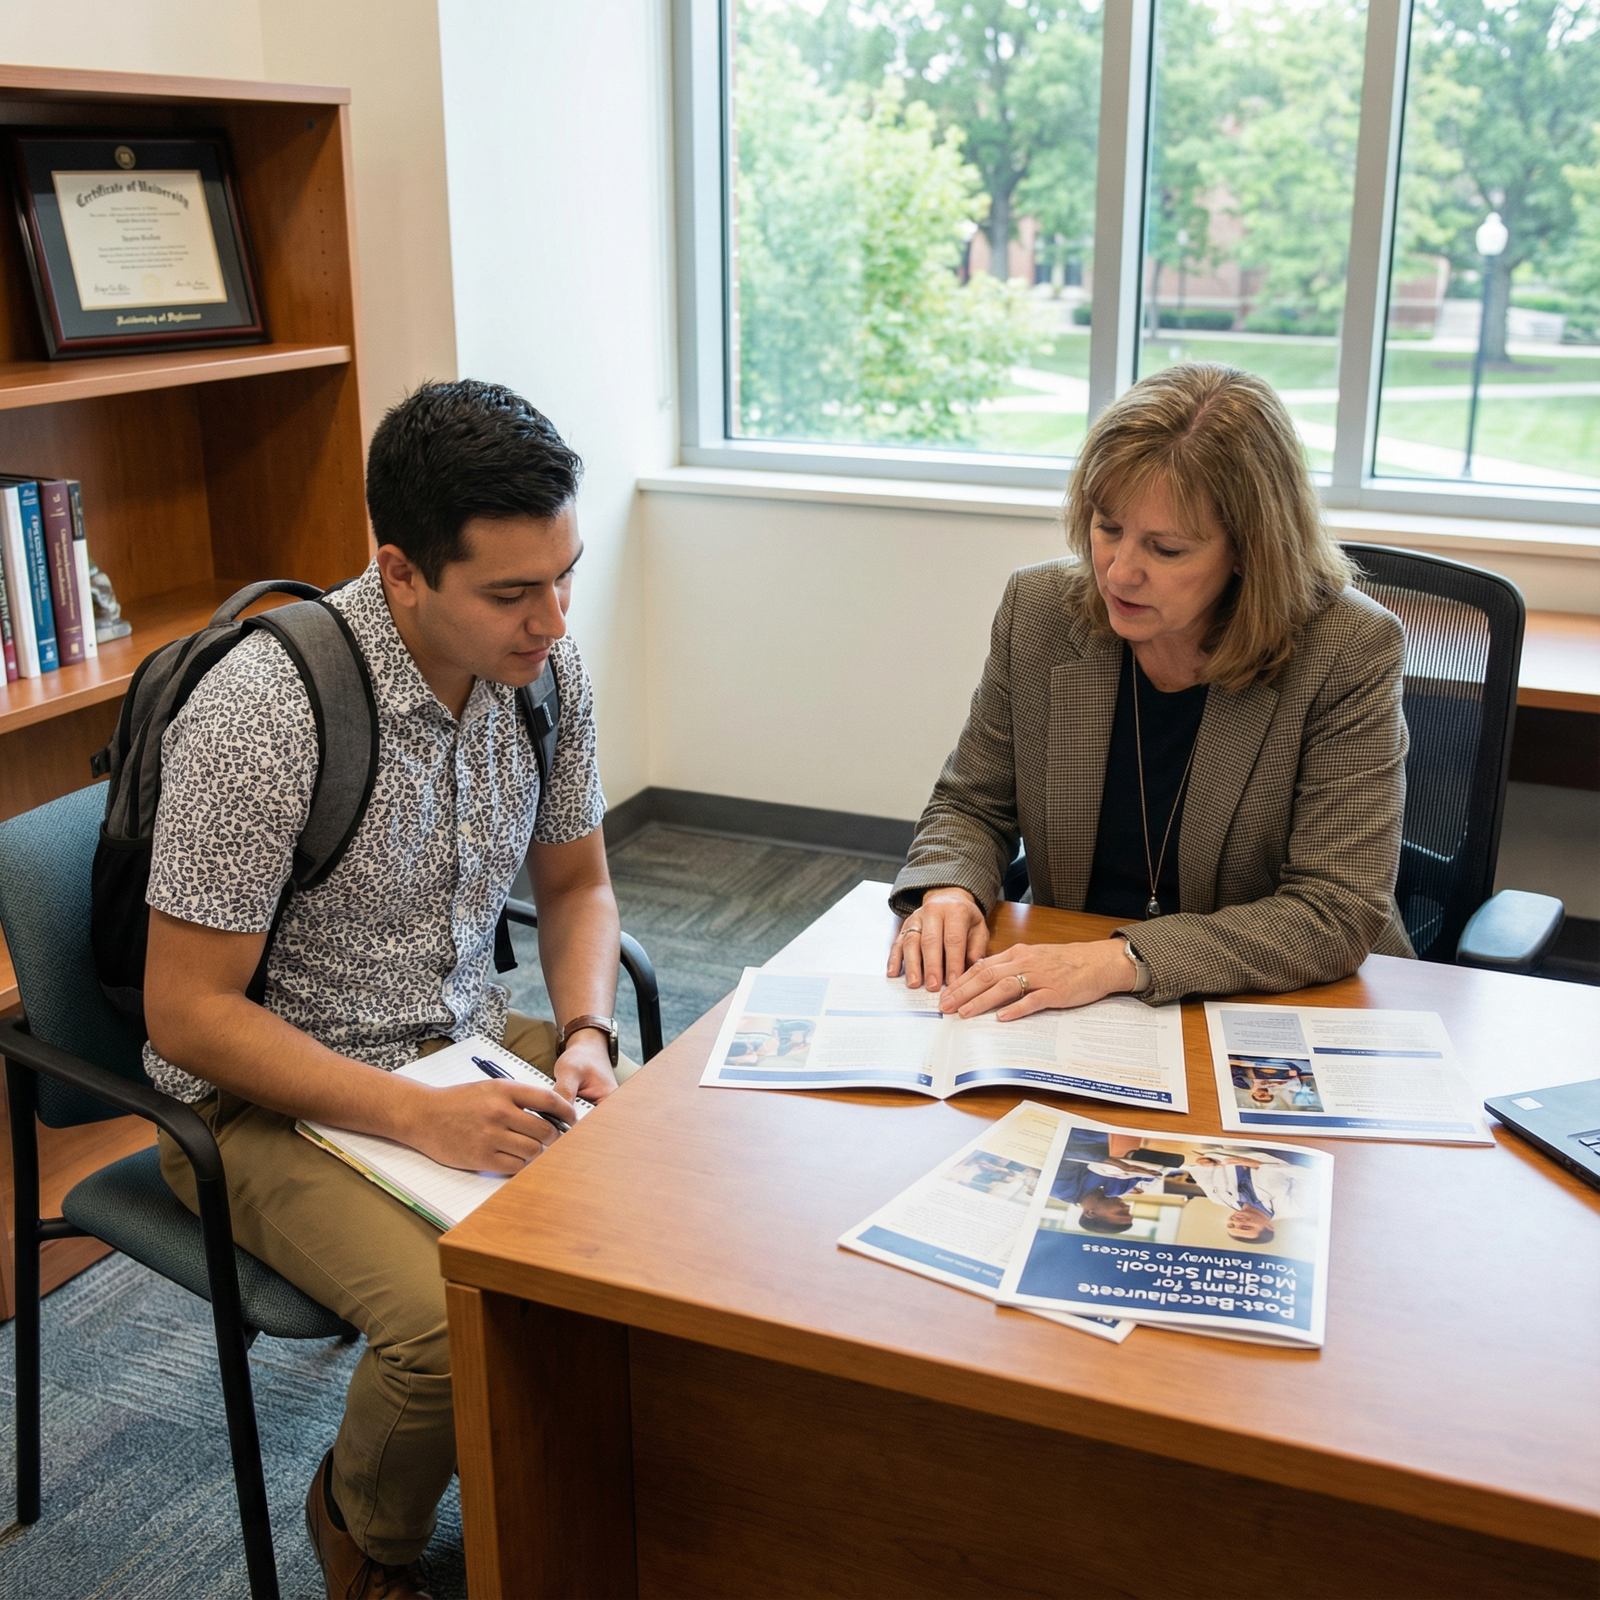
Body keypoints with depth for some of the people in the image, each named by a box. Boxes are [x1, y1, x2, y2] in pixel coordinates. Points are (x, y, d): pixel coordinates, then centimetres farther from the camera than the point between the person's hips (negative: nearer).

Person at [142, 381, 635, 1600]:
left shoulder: (544, 668, -6)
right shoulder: (262, 714, -26)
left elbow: (576, 882, 9)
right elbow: (189, 1014, -20)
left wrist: (586, 1034, -10)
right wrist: (418, 1117, -26)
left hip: (467, 1042, 6)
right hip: (271, 1094, -6)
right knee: (456, 1321, -28)